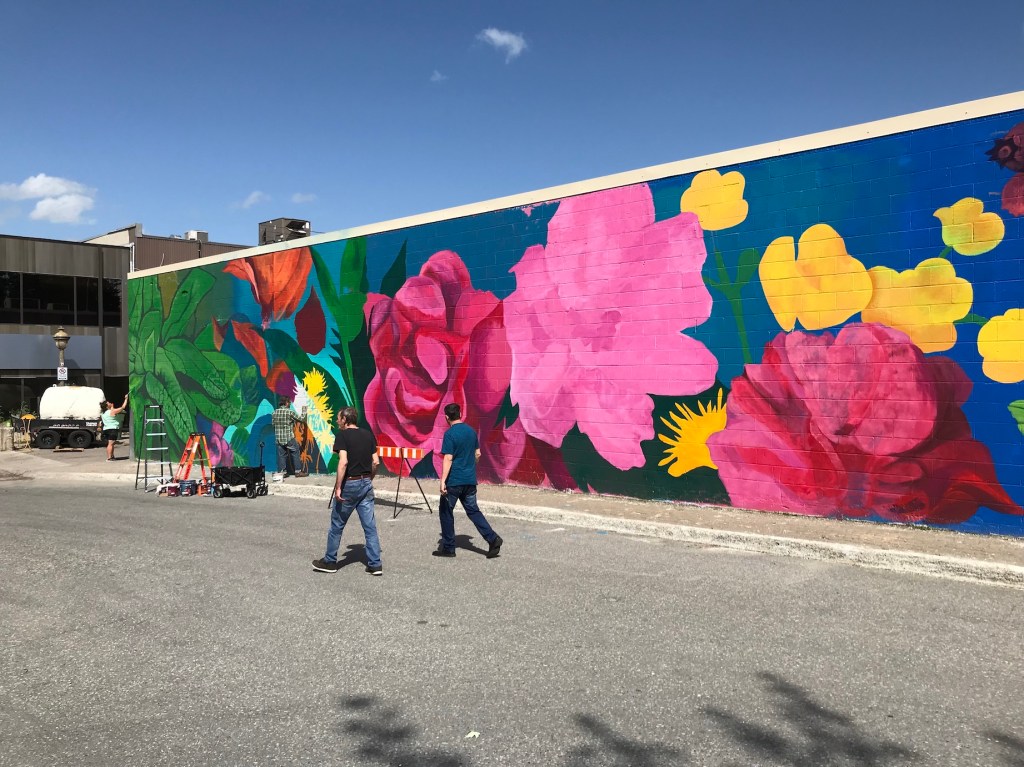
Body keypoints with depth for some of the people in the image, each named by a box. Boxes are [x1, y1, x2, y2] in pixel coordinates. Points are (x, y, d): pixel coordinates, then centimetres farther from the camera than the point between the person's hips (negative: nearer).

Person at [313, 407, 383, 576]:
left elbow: (343, 462, -21)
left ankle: (330, 562, 21)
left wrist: (338, 487, -18)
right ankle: (375, 564, 6)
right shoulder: (368, 435, 7)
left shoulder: (343, 435, -10)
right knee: (370, 526, 6)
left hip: (349, 484, -5)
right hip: (366, 483, 5)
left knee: (337, 525, 10)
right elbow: (376, 462, 6)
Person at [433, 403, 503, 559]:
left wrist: (443, 481, -20)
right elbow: (477, 454, 13)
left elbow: (448, 459, -19)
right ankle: (493, 539, 0)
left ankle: (448, 547, 14)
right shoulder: (471, 431, 7)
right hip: (470, 480, 6)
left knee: (446, 512, 8)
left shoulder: (450, 434, -14)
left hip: (453, 481, -6)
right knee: (473, 510, 13)